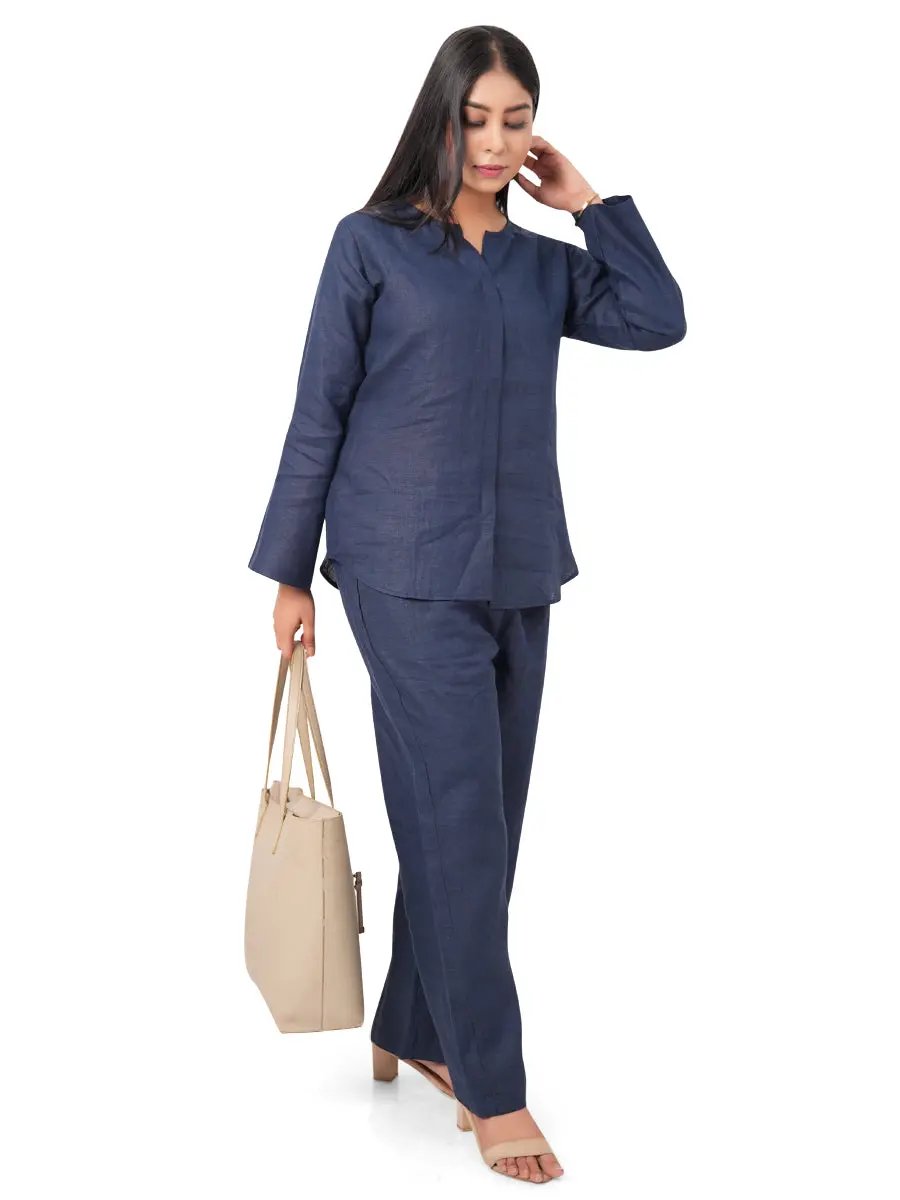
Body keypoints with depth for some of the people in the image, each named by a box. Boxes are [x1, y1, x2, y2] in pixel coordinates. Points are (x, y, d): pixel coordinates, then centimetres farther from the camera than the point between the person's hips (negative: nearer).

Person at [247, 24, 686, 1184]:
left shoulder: (545, 263, 13)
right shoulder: (372, 244, 0)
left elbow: (659, 319, -2)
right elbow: (319, 413, 0)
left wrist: (589, 201, 3)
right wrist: (289, 570, -2)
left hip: (520, 577, 6)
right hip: (410, 576, -5)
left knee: (476, 819, 11)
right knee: (461, 820, -7)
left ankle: (413, 1032, 28)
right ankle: (491, 1090, 2)